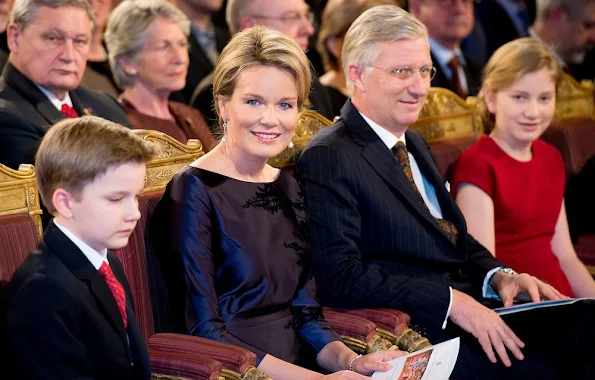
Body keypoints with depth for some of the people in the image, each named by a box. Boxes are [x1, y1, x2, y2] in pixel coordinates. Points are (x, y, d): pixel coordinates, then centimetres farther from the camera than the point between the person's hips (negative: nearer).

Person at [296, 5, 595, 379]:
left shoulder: (415, 145, 21)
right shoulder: (327, 158, -8)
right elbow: (340, 277, -17)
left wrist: (499, 275, 4)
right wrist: (449, 300, -21)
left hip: (473, 308, 8)